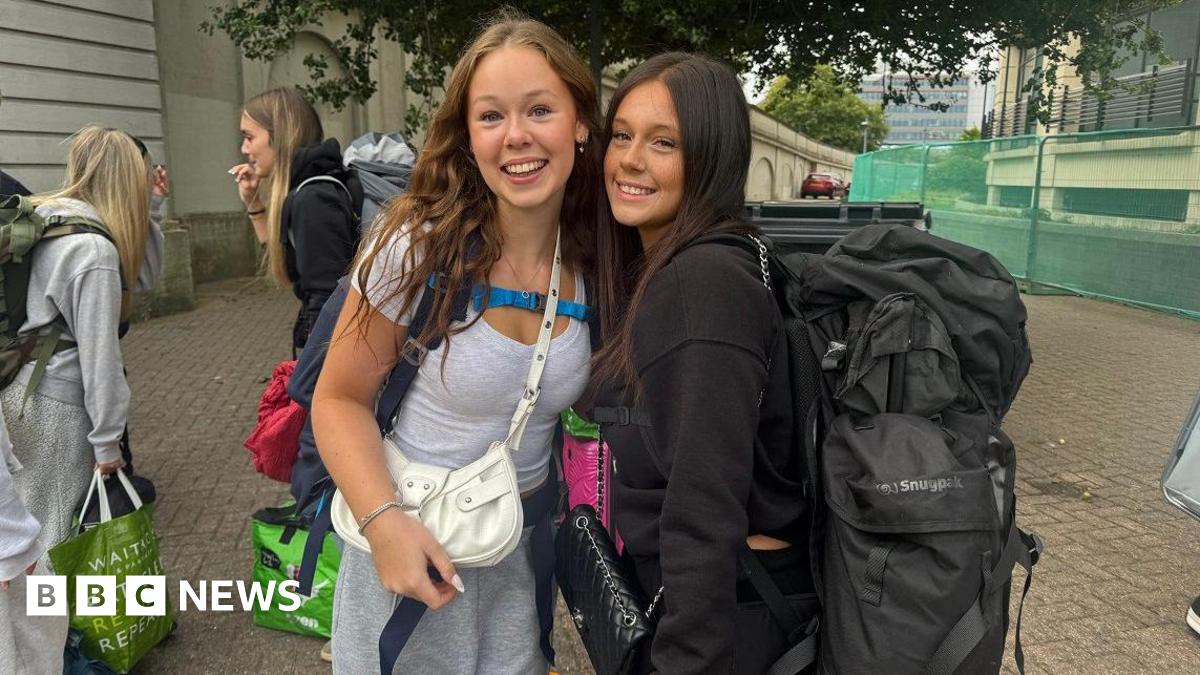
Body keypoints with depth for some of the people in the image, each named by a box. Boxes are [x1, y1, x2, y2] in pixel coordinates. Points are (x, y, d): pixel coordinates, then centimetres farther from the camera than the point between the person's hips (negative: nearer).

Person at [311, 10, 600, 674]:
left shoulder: (594, 263, -8)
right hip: (414, 544, -3)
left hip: (528, 546, 4)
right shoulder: (419, 248, -19)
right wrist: (383, 520, -25)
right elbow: (340, 400, -11)